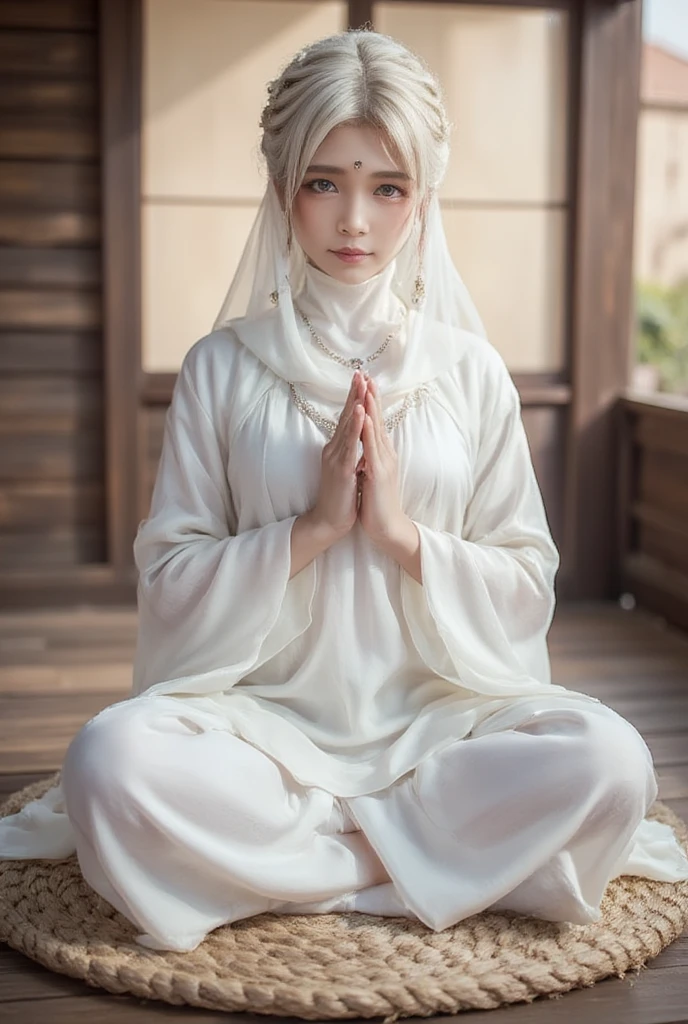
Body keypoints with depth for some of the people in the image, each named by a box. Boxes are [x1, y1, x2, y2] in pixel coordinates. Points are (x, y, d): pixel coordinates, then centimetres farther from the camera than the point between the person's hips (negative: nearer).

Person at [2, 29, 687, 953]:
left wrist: (404, 535, -12)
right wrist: (313, 527, -14)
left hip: (438, 715, 2)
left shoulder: (469, 371, 6)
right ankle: (405, 849, -16)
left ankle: (263, 848, -16)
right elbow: (169, 581, 0)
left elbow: (529, 589, 5)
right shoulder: (224, 367, 3)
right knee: (114, 762, -32)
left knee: (608, 760, -28)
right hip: (265, 713, -1)